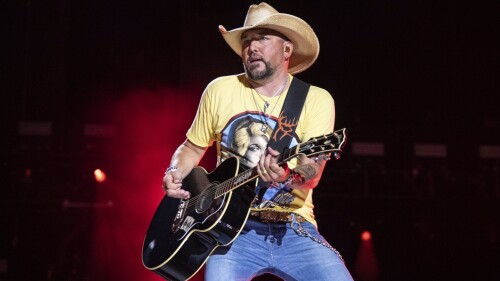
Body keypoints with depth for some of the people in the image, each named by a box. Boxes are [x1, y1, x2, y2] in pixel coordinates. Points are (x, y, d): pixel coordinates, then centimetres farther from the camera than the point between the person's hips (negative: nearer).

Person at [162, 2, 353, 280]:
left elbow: (312, 173, -10)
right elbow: (193, 147, 19)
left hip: (293, 229, 0)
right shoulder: (220, 90, 7)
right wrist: (175, 174, -1)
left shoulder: (317, 99, 1)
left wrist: (288, 176, -32)